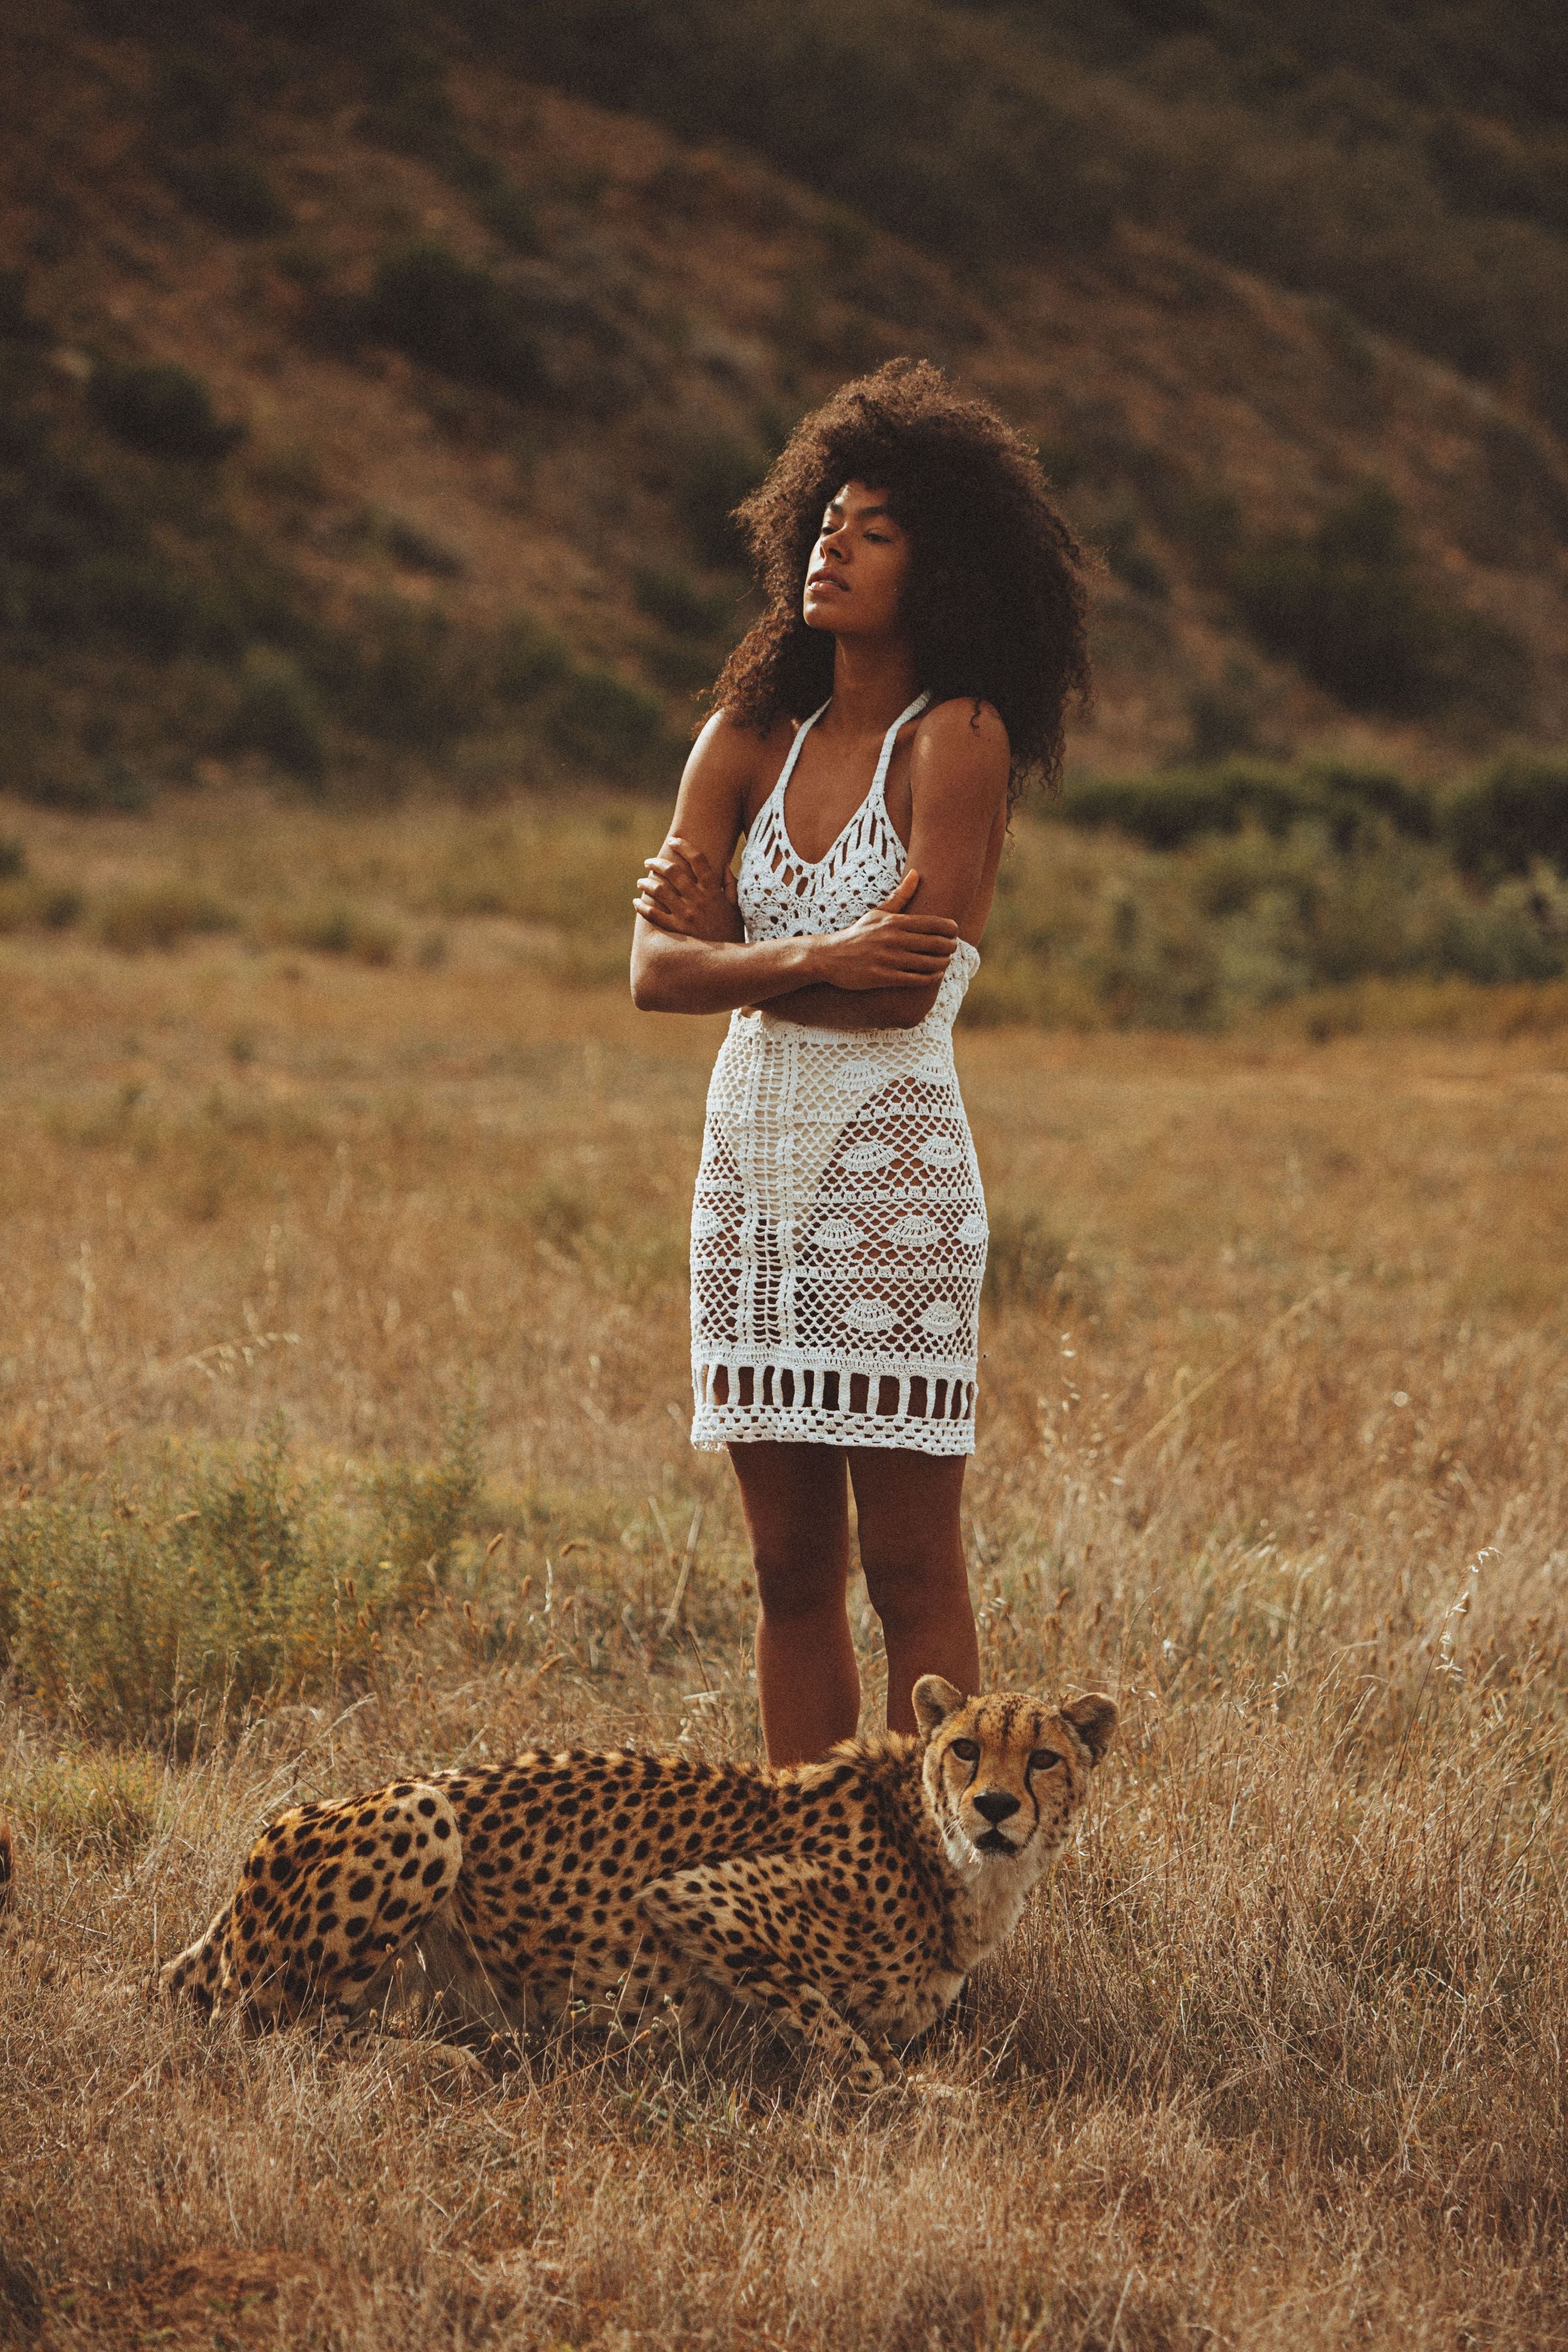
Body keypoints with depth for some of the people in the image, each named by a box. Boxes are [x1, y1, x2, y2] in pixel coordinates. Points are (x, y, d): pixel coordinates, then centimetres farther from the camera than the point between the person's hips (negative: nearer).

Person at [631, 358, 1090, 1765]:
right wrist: (817, 959, -15)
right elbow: (657, 974, -1)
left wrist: (735, 950, -5)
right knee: (790, 1567, 10)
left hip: (892, 1170, -6)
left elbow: (909, 982, -17)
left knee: (909, 1568, -2)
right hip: (751, 1162, 6)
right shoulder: (749, 741, 9)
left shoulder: (956, 738, -7)